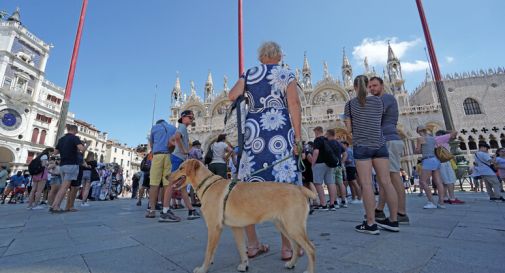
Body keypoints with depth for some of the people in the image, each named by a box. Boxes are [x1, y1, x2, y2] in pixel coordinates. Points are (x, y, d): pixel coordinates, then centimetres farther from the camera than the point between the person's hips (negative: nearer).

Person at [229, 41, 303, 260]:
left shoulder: (249, 73, 16)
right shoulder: (287, 74, 11)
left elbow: (232, 96, 4)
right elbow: (294, 103, -3)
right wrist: (298, 137, -4)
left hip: (253, 132, 2)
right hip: (280, 132, -2)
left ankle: (252, 244, 14)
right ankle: (287, 247, 6)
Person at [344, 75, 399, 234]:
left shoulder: (350, 104, 2)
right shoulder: (379, 101, 10)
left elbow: (349, 129, 1)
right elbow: (379, 123, 17)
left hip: (361, 146, -4)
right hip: (379, 144, 4)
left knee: (366, 184, -4)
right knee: (386, 182, 6)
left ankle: (371, 224, -1)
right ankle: (393, 221, 16)